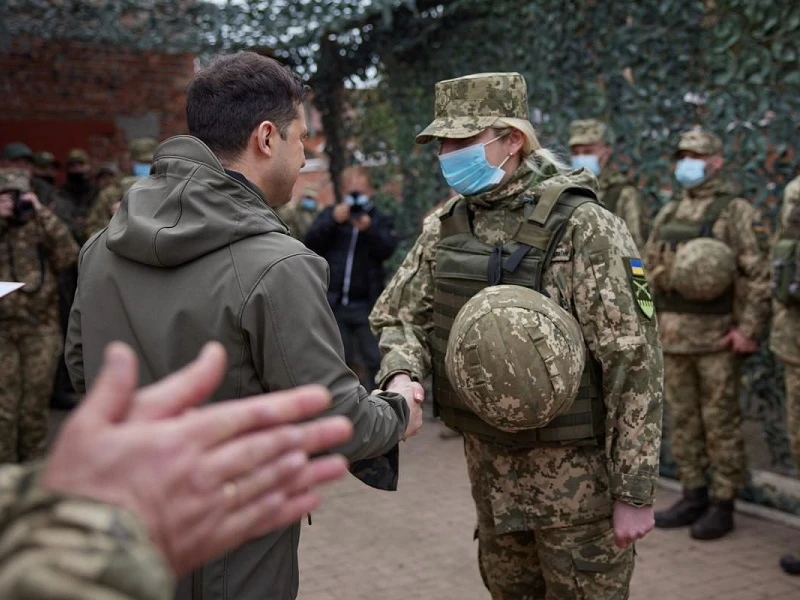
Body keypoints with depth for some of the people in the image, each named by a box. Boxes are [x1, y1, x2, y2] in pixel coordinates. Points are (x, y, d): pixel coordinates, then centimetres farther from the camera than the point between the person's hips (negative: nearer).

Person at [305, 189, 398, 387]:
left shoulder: (380, 220, 4)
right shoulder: (330, 214, 7)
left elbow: (387, 249, -12)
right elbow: (311, 243, -7)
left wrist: (369, 229, -26)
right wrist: (333, 221, -18)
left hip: (366, 303, -1)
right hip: (334, 302, 2)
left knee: (375, 359, -1)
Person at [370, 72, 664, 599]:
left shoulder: (583, 228, -17)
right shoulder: (442, 229, 2)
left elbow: (634, 364, -17)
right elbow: (399, 315, 9)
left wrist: (635, 492, -15)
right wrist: (402, 375, -14)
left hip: (576, 470, -6)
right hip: (487, 461, 6)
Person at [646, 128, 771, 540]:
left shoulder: (736, 211, -6)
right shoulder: (668, 214, 13)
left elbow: (760, 275, -12)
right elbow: (649, 273, 17)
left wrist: (749, 330, -17)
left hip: (717, 336, -6)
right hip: (672, 337, 6)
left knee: (721, 423, 1)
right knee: (683, 421, 11)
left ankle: (722, 505, 10)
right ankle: (693, 497, 21)